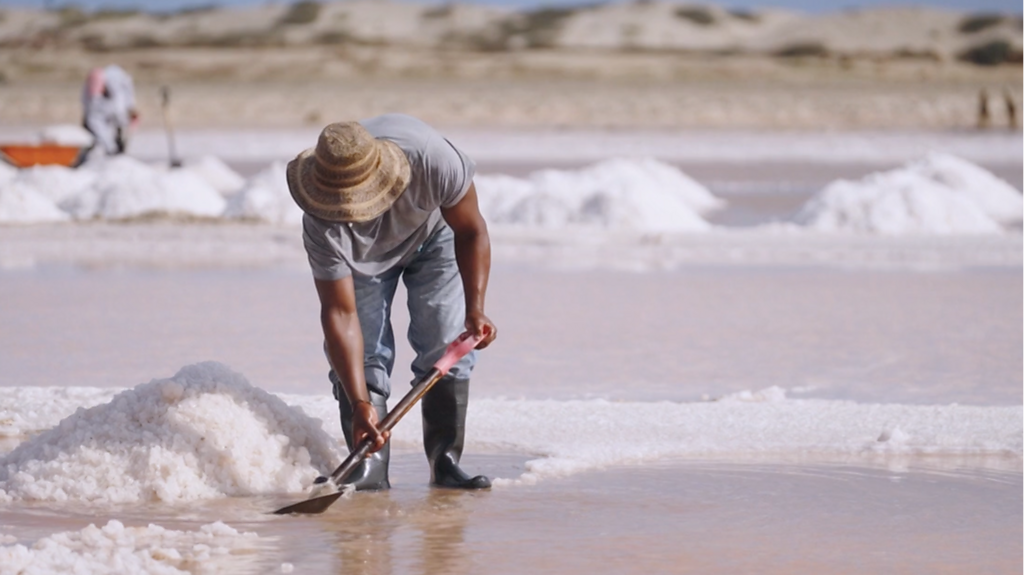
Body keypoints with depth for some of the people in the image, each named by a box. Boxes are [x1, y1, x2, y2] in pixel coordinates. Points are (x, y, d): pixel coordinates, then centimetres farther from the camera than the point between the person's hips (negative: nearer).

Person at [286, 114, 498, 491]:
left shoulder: (434, 161, -43)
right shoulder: (323, 227, -40)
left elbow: (471, 232, -24)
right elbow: (340, 313, -37)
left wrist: (475, 310, -31)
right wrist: (359, 403, -44)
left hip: (433, 234, 0)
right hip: (363, 256, 0)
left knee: (446, 345, -10)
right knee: (362, 351, -13)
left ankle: (445, 463, -3)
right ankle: (371, 469, -7)